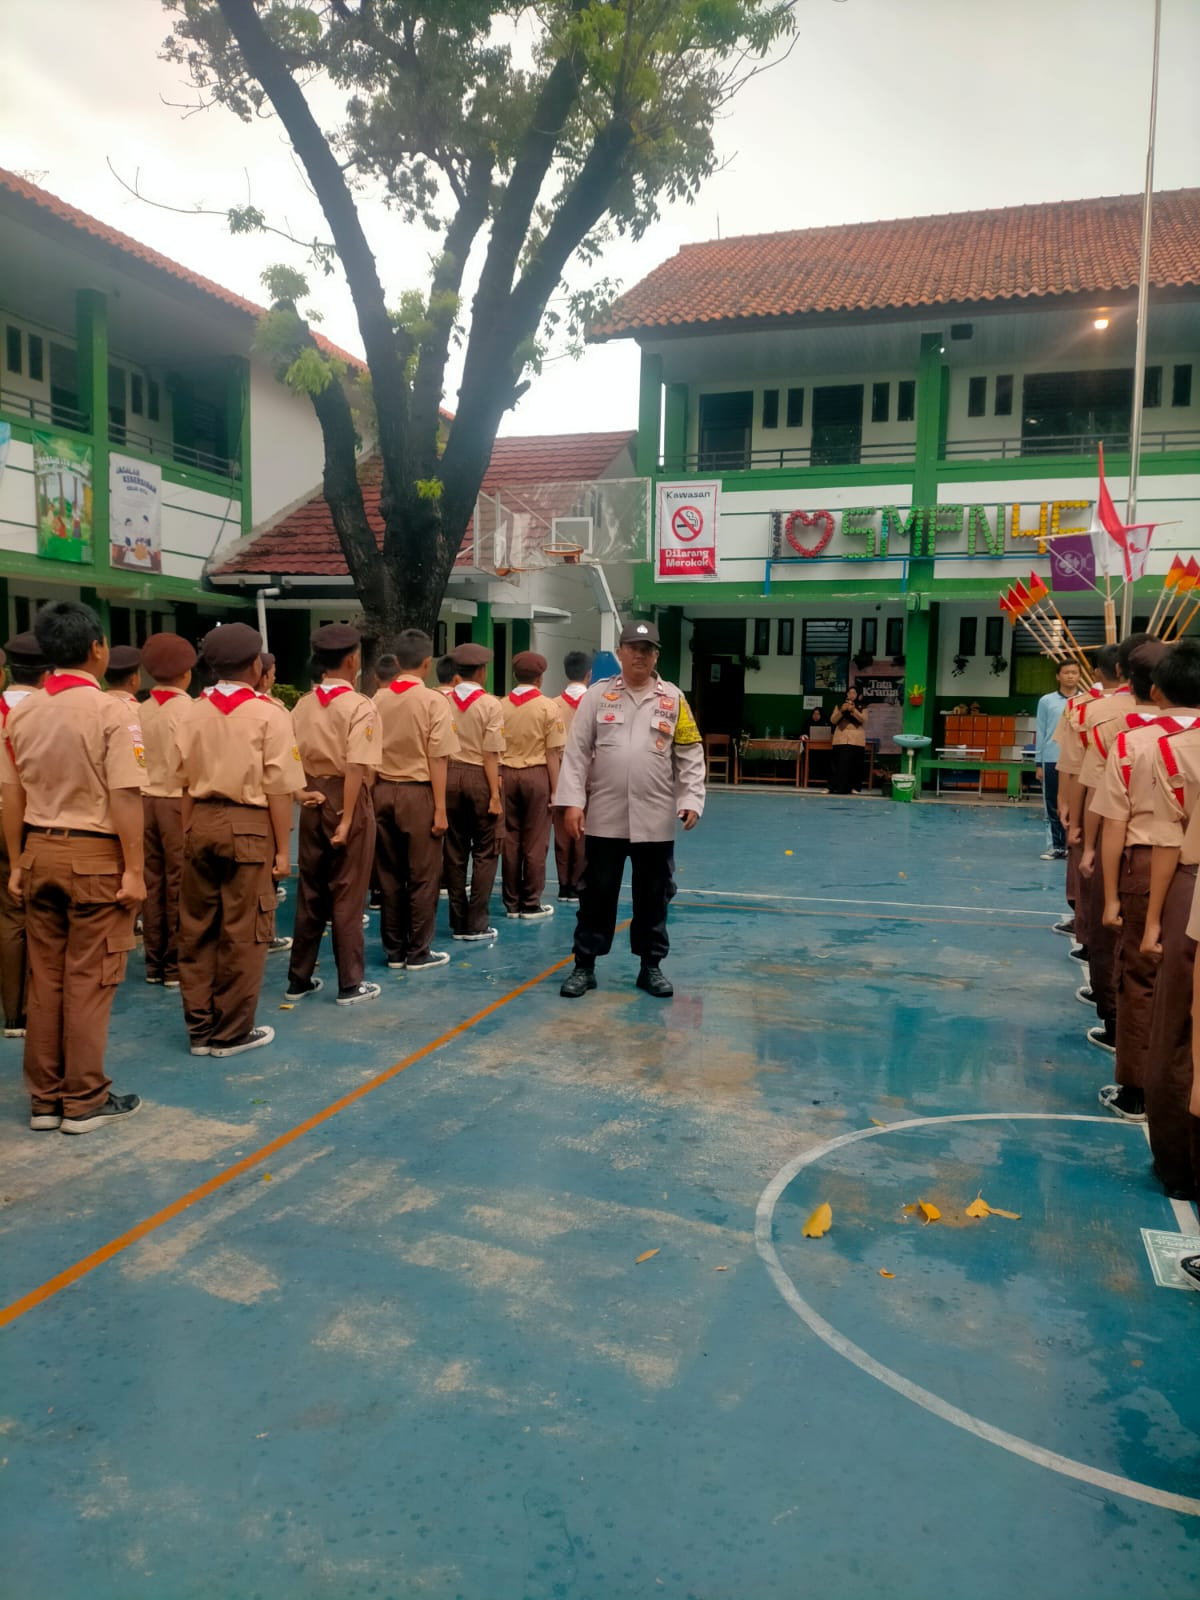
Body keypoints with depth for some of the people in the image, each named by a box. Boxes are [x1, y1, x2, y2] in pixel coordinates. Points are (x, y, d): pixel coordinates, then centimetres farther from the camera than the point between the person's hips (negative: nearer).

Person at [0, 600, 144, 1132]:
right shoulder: (110, 710, -14)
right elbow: (125, 797, -18)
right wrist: (133, 869, -13)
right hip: (95, 855, -6)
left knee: (44, 979, 13)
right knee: (89, 981, 4)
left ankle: (45, 1098, 23)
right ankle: (85, 1100, 14)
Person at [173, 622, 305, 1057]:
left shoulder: (193, 712, 6)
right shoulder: (268, 713, -8)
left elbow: (185, 783, 7)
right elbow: (278, 788, -10)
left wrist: (189, 834, 14)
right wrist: (282, 849, -4)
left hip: (201, 822, 5)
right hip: (248, 825, -5)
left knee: (196, 928, 13)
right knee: (242, 932, 6)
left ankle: (199, 1028, 24)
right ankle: (230, 1032, 16)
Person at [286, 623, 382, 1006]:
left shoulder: (302, 705, 7)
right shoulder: (360, 706, -11)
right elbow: (356, 767, -19)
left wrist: (302, 792, -4)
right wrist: (347, 819, -19)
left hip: (312, 801, 6)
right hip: (346, 800, -6)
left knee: (309, 891, 14)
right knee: (347, 894, 2)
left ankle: (299, 978, 23)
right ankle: (351, 984, 11)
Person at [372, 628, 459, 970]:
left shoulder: (378, 699, 3)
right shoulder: (433, 700, -10)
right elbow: (437, 759, -12)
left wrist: (375, 793, 12)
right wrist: (440, 808, -9)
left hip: (383, 790, 5)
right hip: (417, 792, -5)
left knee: (389, 874, 12)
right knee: (423, 875, 6)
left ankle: (393, 949, 21)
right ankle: (418, 952, 12)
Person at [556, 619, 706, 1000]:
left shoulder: (673, 699, 5)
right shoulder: (597, 695, 3)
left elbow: (690, 755, 4)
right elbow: (577, 751, 0)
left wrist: (691, 800, -6)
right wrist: (572, 801, -7)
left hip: (655, 818, 1)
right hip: (605, 815, -1)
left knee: (653, 897, 10)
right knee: (596, 894, 7)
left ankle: (650, 966, 24)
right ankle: (584, 965, 19)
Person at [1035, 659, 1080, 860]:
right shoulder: (1046, 701, 3)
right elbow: (1041, 733, 5)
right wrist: (1039, 764, 3)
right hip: (1051, 761, 0)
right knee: (1053, 807, 6)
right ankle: (1054, 846, 12)